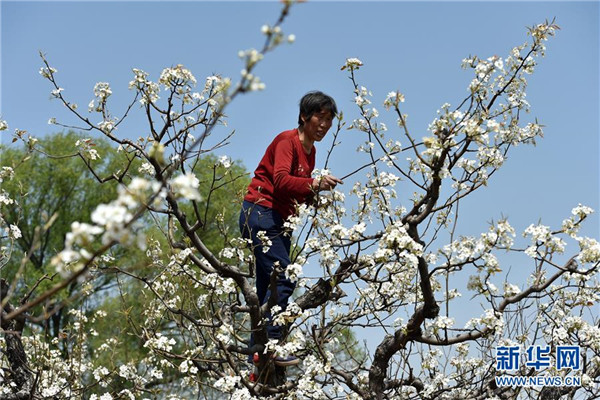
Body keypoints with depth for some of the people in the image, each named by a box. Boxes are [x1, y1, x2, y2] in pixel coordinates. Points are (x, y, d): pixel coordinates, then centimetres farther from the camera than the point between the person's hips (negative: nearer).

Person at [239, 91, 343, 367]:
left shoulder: (310, 150, 15)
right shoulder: (287, 141, -11)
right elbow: (281, 180, -26)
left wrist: (315, 197, 0)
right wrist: (314, 184, -37)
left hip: (280, 220, 10)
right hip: (260, 213, -10)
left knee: (269, 287, 8)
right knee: (284, 278, -19)